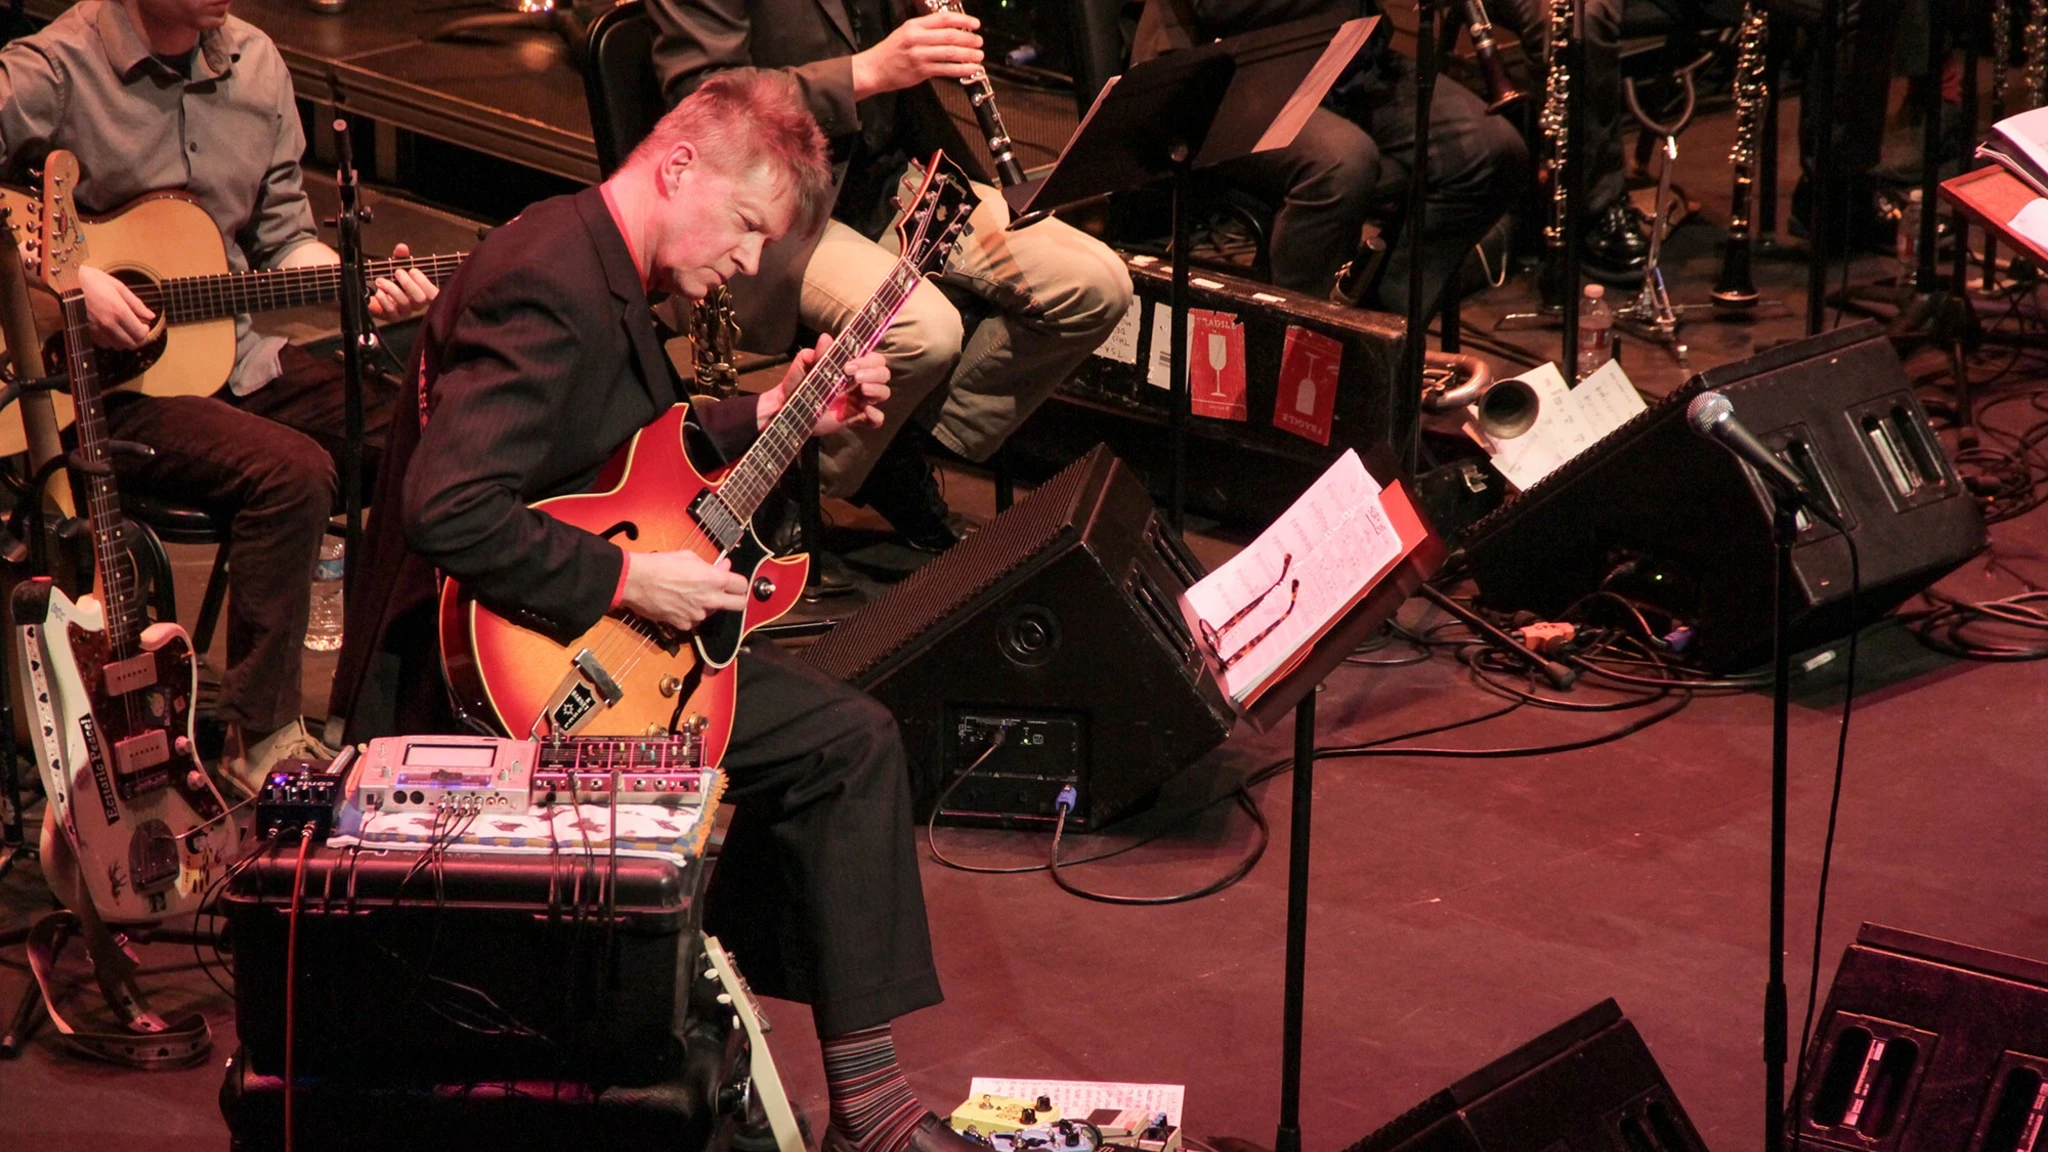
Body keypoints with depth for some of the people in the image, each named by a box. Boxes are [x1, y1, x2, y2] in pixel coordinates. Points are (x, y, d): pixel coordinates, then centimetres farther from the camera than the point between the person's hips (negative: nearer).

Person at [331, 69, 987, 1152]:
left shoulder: (603, 269, 9)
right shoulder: (551, 288, -23)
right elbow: (448, 507, -33)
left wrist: (769, 415, 13)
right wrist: (630, 581, -26)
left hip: (595, 633, 11)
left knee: (851, 738, 6)